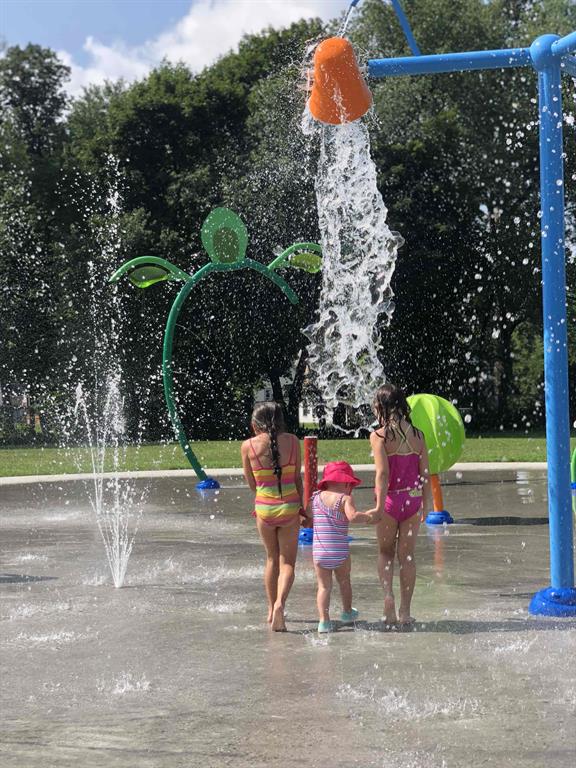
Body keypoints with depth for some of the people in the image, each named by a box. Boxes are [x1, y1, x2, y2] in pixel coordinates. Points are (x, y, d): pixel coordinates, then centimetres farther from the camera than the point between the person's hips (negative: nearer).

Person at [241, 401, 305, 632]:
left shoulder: (248, 446, -5)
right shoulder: (292, 441, -4)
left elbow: (252, 483, 4)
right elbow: (298, 478, 2)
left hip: (264, 507, 1)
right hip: (289, 507, -1)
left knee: (272, 559, 20)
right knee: (287, 562, 7)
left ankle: (272, 610, 27)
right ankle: (280, 603, -17)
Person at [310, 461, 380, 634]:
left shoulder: (315, 497, 6)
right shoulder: (345, 498, -7)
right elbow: (353, 516, -23)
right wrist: (369, 516, -10)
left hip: (319, 552, 2)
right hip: (340, 552, -2)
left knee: (324, 586, 6)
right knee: (344, 582, 21)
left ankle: (323, 620, -8)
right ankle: (347, 612, 40)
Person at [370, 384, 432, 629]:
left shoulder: (379, 436, -9)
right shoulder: (417, 435, 3)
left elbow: (383, 473, -16)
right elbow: (425, 473, 4)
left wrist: (380, 506, -15)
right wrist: (427, 504, 13)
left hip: (390, 498, -3)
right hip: (413, 498, 3)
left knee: (385, 552, 16)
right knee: (407, 555, 10)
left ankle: (388, 595, -8)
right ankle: (405, 613, 13)